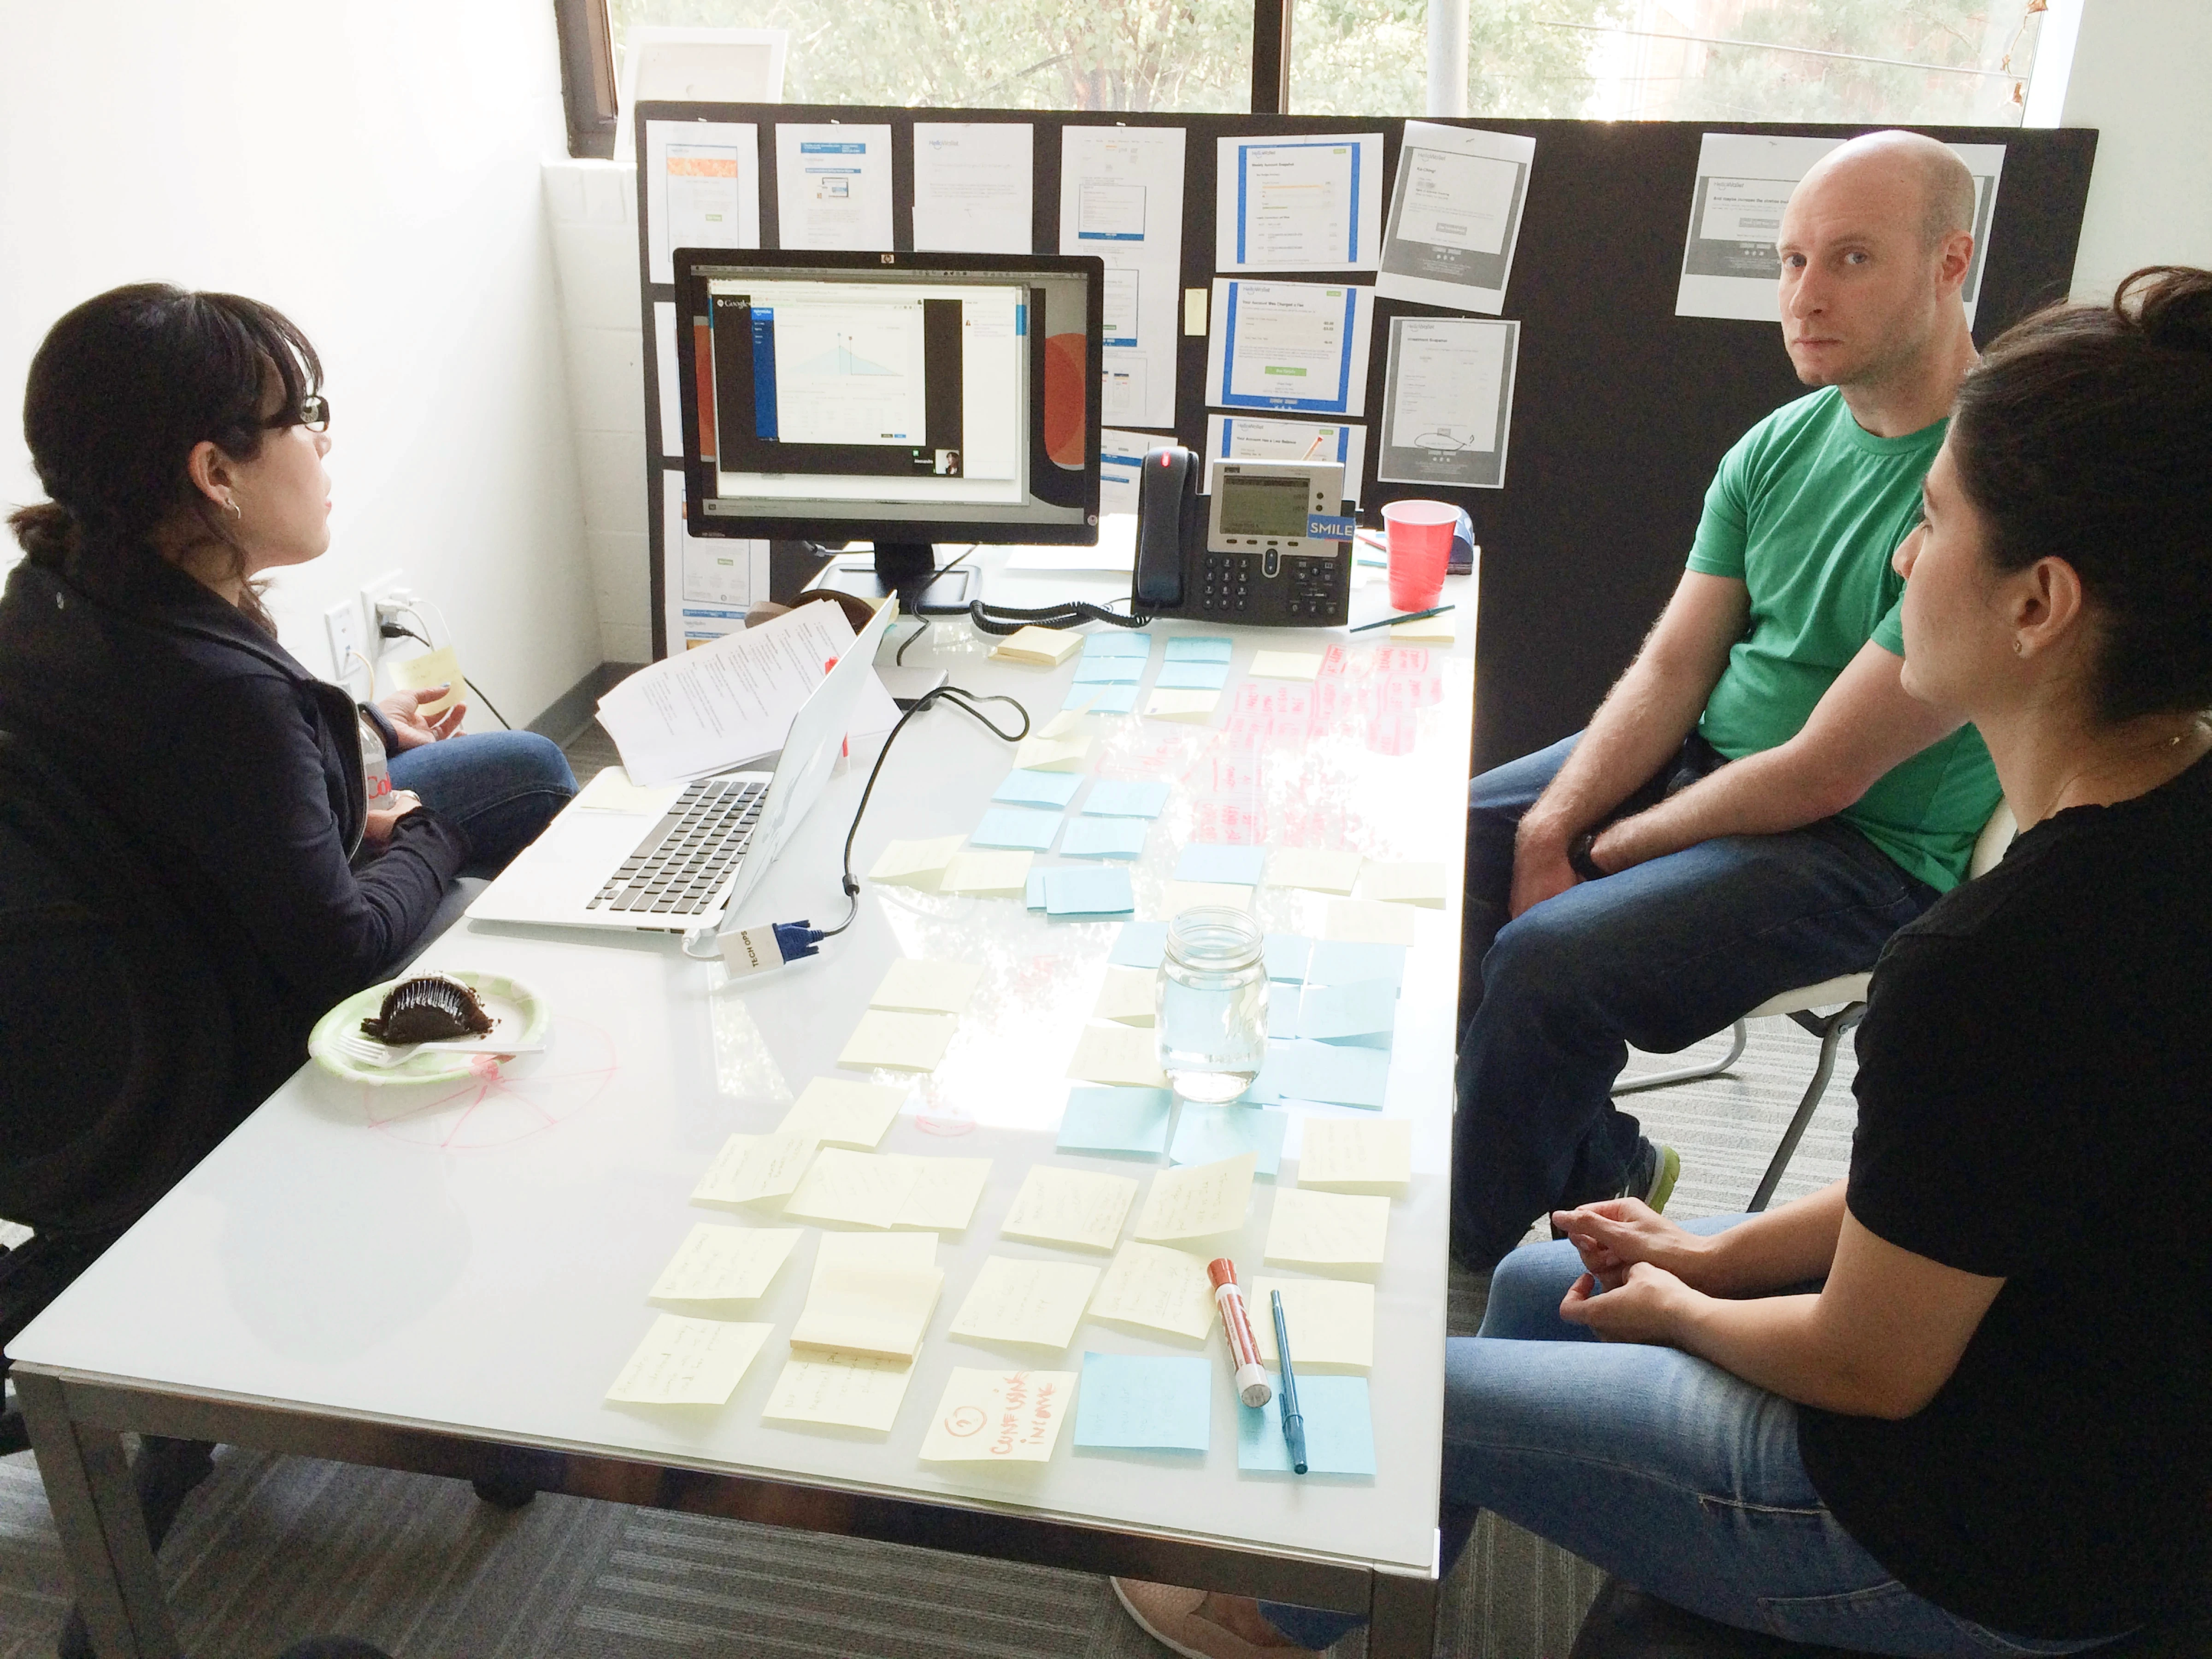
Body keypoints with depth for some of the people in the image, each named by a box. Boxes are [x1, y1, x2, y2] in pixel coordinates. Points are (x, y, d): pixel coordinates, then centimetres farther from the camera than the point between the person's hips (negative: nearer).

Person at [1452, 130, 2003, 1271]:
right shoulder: (1782, 444, 2)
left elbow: (1824, 774, -24)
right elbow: (1671, 667, 2)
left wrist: (1593, 857, -15)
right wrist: (1550, 825, -13)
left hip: (1866, 848, -8)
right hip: (1709, 754, 8)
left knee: (1547, 957, -26)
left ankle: (1452, 1258, 0)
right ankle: (1597, 1169, 11)